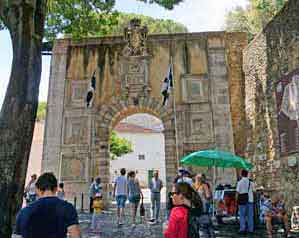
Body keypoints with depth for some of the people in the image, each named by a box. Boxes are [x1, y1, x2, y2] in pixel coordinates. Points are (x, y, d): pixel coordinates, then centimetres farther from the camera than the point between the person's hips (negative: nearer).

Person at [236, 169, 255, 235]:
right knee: (250, 215, 9)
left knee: (242, 215, 4)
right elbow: (253, 191, 7)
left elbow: (237, 192, -8)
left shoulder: (240, 182, -9)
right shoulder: (251, 182, 2)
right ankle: (250, 229, 12)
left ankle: (242, 229, 3)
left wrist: (236, 200, 1)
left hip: (242, 200, -3)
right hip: (250, 200, 3)